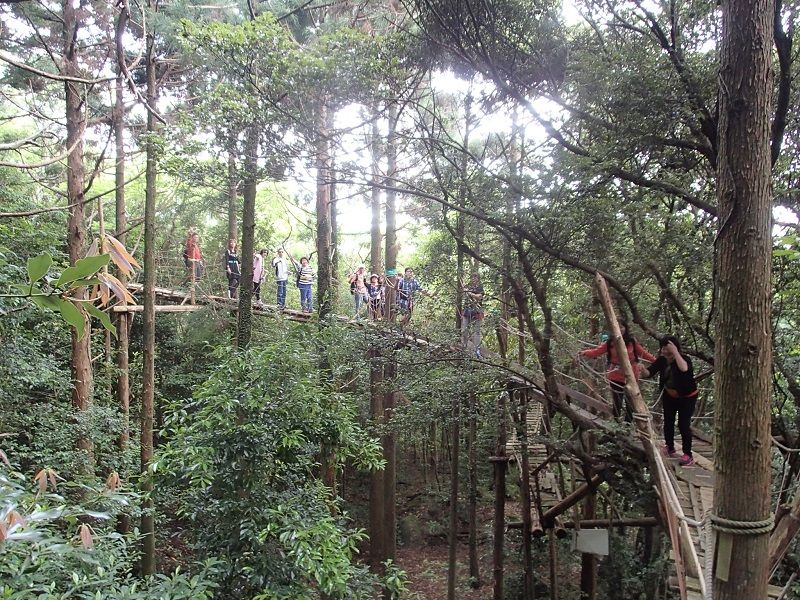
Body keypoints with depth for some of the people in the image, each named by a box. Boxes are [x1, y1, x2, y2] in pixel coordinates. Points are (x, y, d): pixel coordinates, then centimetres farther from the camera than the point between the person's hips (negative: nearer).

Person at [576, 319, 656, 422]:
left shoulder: (632, 341, -1)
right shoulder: (610, 343, -3)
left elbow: (643, 353, 9)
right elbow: (596, 351, -10)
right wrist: (585, 353, -27)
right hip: (616, 378, 0)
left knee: (630, 403, 7)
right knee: (617, 404, 6)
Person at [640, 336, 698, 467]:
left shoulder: (684, 359, -27)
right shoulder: (661, 360, -11)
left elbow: (684, 369, -50)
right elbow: (649, 373, -21)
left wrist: (675, 352, -48)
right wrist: (643, 370, -44)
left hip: (687, 397, -5)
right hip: (669, 396, 5)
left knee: (683, 424, -10)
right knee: (668, 422, 11)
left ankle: (688, 455, -2)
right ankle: (670, 448, 30)